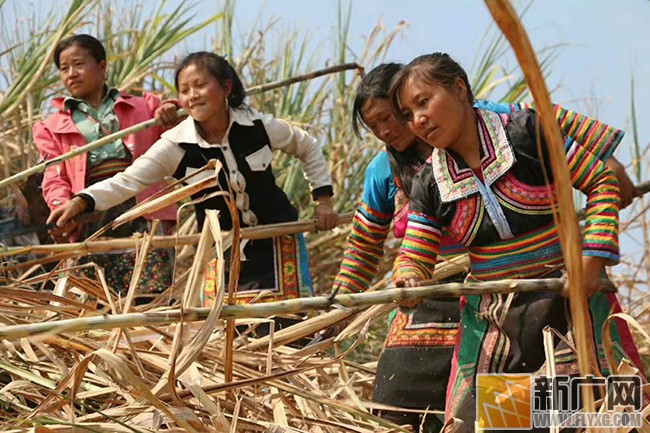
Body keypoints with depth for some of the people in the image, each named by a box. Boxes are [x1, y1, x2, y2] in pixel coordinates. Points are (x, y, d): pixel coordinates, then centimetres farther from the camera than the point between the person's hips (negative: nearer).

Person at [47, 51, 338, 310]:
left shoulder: (258, 126, -12)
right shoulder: (176, 144, -16)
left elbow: (308, 148, 6)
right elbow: (128, 180, -24)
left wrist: (323, 199, 1)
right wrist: (82, 201, -40)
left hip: (276, 239, 0)